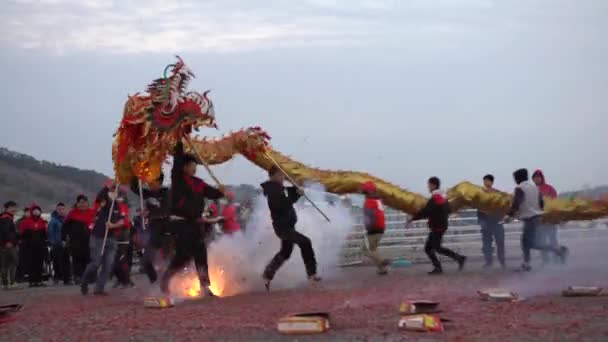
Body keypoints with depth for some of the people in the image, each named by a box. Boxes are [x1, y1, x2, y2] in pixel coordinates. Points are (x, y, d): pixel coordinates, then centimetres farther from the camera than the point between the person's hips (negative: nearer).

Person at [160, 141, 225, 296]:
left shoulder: (198, 183, 12)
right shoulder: (178, 177, -5)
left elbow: (211, 193, 8)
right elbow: (178, 158, -15)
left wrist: (220, 192, -12)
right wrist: (180, 142, -15)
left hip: (194, 222, 6)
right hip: (180, 222, -6)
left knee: (201, 254, 3)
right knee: (183, 254, -10)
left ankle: (205, 287, 6)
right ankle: (166, 278, 13)